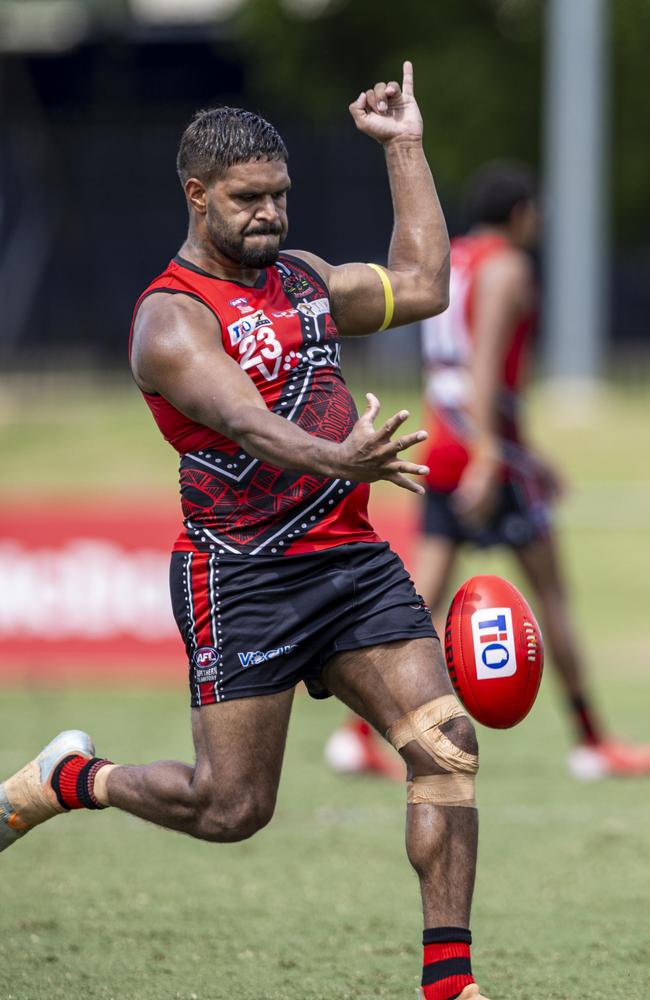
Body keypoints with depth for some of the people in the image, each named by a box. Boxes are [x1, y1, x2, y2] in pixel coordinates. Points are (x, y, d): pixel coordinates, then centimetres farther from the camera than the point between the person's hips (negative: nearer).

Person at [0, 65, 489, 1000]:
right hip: (241, 574, -6)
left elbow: (422, 287, 24)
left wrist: (405, 146, 23)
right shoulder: (170, 318, -11)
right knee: (231, 809, -3)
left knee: (448, 744, -10)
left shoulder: (299, 279, 15)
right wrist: (337, 459, -48)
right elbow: (245, 421, -28)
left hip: (353, 560, 7)